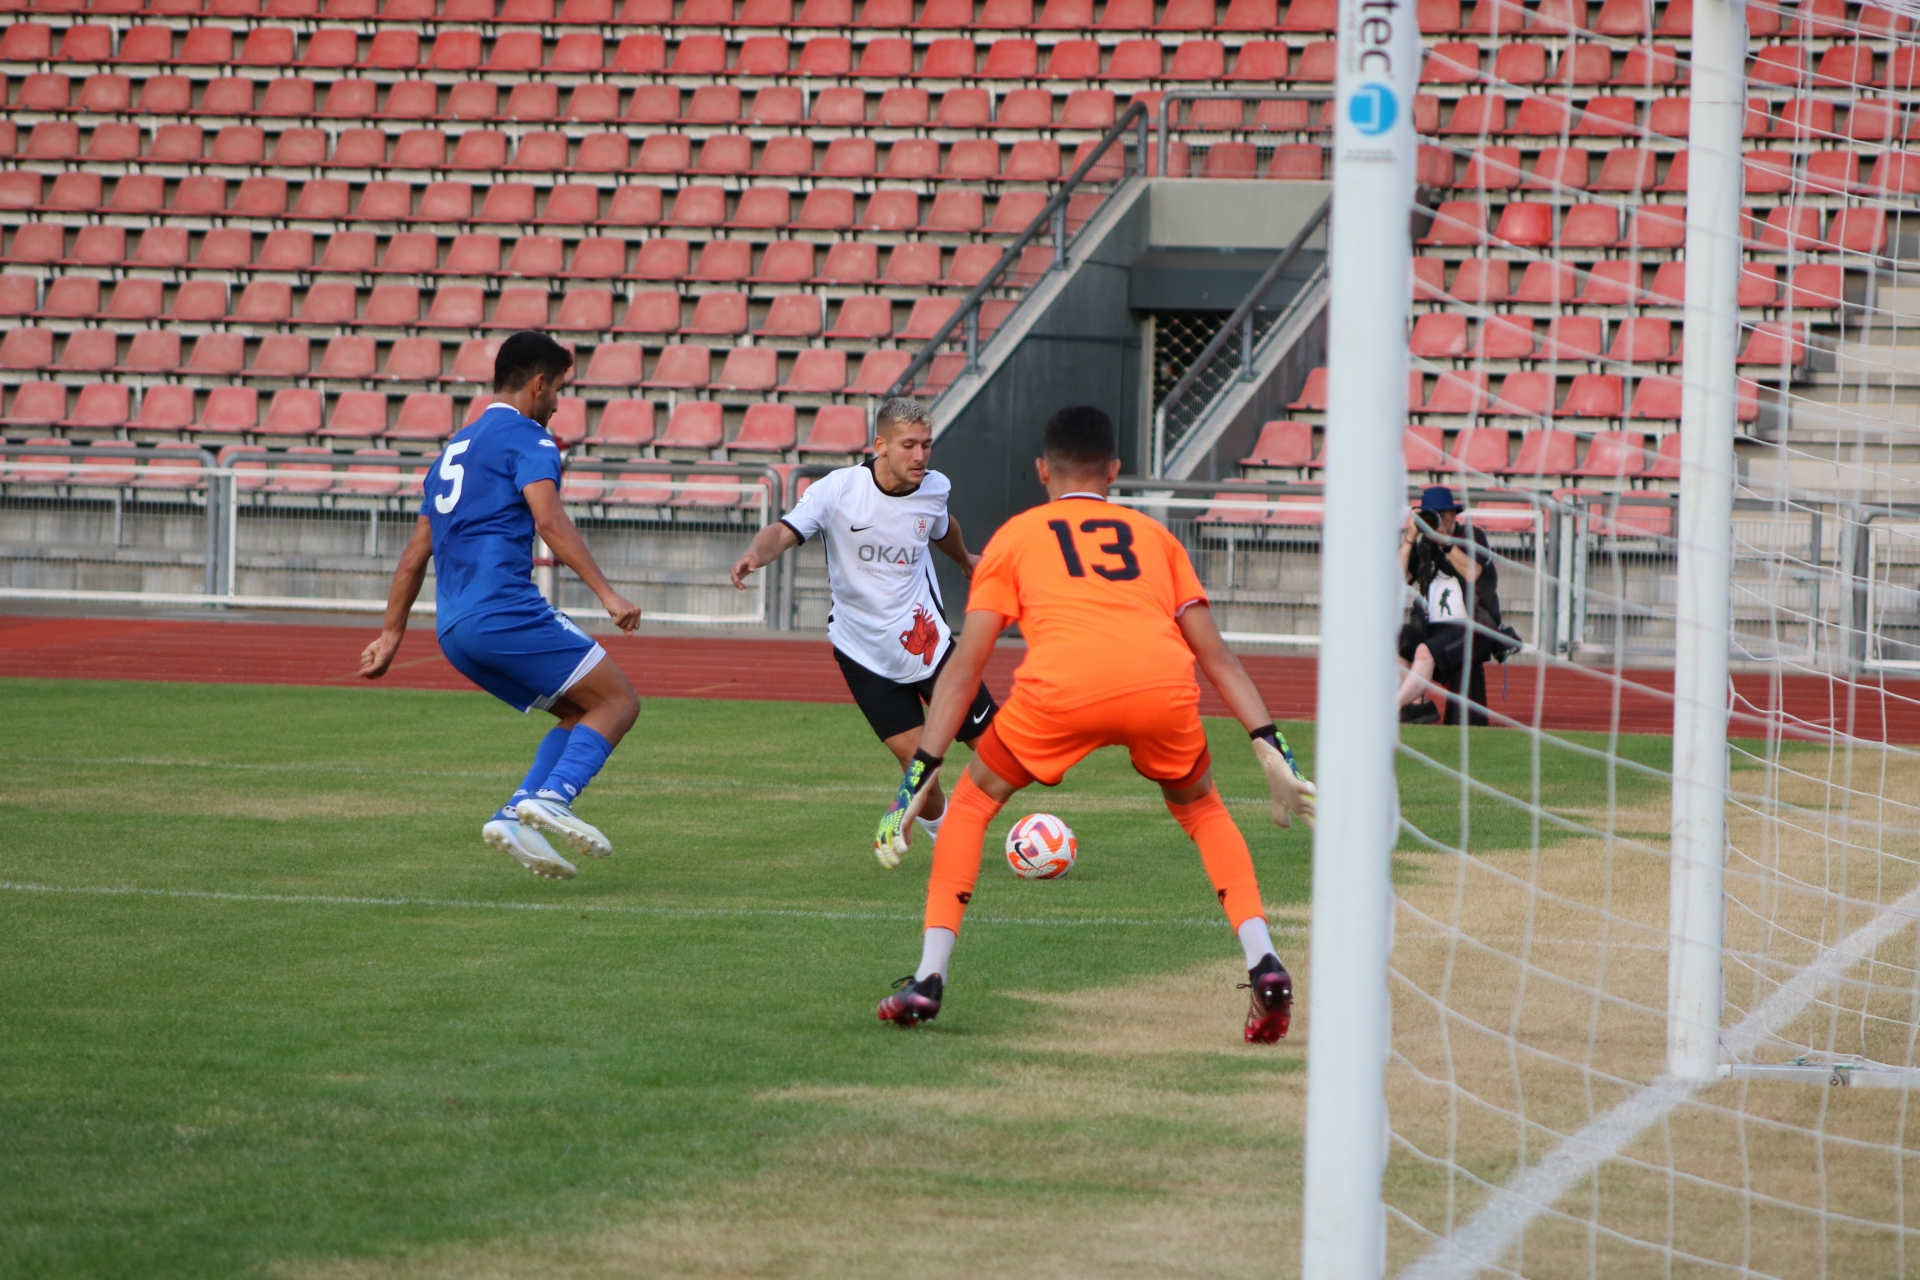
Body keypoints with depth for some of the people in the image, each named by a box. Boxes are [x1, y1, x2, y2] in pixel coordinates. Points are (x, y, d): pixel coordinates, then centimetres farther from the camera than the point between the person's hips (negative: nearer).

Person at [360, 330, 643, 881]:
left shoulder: (457, 447, 25)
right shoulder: (526, 438, -1)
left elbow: (416, 554, 26)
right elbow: (549, 521, -18)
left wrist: (391, 634, 28)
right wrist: (607, 593, -22)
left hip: (454, 629, 9)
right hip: (505, 611, -9)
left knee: (582, 715, 16)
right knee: (618, 702, -3)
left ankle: (516, 814, -2)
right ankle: (552, 796, -24)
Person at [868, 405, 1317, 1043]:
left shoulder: (1015, 536, 28)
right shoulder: (1154, 534, 33)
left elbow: (965, 665, 20)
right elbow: (1217, 656, 25)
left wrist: (919, 775, 19)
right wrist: (1274, 752, 22)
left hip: (1061, 690, -2)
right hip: (1164, 687, 2)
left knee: (971, 803, 23)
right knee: (1202, 810, 29)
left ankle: (928, 978, 13)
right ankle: (1263, 962, 11)